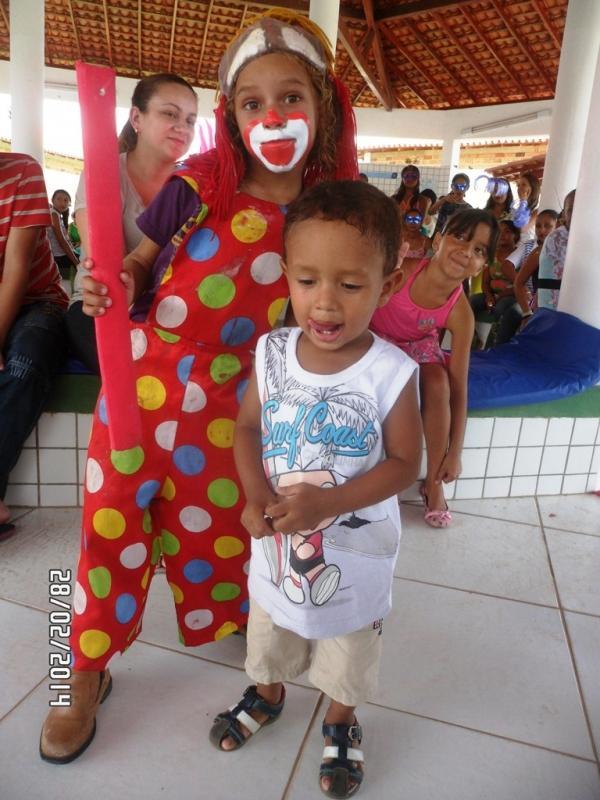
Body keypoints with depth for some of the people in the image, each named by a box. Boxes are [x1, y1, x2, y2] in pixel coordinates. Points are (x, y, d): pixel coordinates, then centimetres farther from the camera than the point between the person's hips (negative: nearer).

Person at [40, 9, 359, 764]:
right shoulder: (197, 185, -11)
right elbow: (141, 264, -1)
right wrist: (113, 290, -19)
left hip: (229, 401, 1)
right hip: (143, 380, 0)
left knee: (216, 524, 18)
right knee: (114, 523, 9)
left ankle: (230, 618, 51)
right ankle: (87, 675, 33)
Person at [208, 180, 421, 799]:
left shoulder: (390, 372, -23)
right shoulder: (271, 353, -14)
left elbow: (404, 463, -17)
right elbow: (247, 428, -4)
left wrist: (325, 501, -28)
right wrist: (257, 497, -20)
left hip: (354, 556, -2)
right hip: (276, 545, 3)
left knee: (347, 658, 24)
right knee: (269, 637, 29)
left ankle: (340, 724, 55)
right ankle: (267, 694, 61)